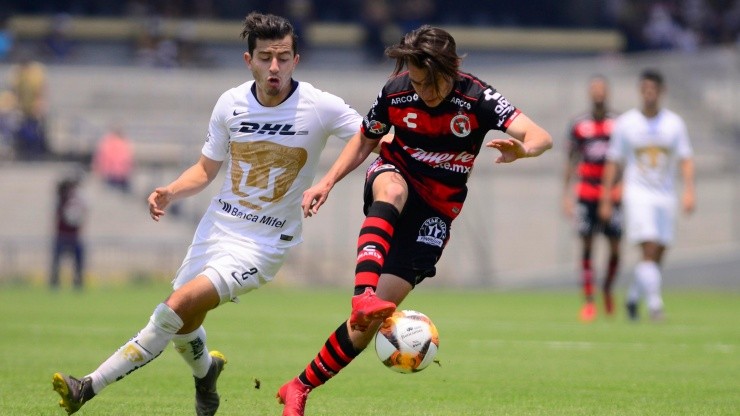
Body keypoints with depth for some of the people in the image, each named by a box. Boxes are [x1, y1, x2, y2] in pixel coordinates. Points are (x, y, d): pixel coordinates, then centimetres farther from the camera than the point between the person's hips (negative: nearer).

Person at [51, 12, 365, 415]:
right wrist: (169, 192, -8)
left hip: (263, 243, -5)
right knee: (183, 327, 11)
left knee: (178, 306, -21)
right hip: (217, 226, 5)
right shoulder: (231, 103, -3)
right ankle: (205, 370, 48)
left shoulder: (320, 107, -14)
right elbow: (206, 168, 10)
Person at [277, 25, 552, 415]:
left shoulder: (476, 98, -20)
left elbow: (541, 137, -32)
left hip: (435, 211, -1)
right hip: (393, 178, 1)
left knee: (370, 319, -9)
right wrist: (327, 181, -6)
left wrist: (521, 149, -56)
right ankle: (363, 295, -55)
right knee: (394, 190, -41)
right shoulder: (395, 93, -13)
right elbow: (364, 140, 7)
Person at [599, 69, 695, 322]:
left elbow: (685, 159, 3)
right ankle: (654, 302, -22)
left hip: (665, 196, 3)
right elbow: (613, 162, 6)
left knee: (657, 255, 4)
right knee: (649, 250, -18)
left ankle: (633, 296, 25)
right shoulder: (625, 123, 2)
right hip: (637, 194, -3)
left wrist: (689, 191, -12)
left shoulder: (674, 123, 5)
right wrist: (606, 199, 3)